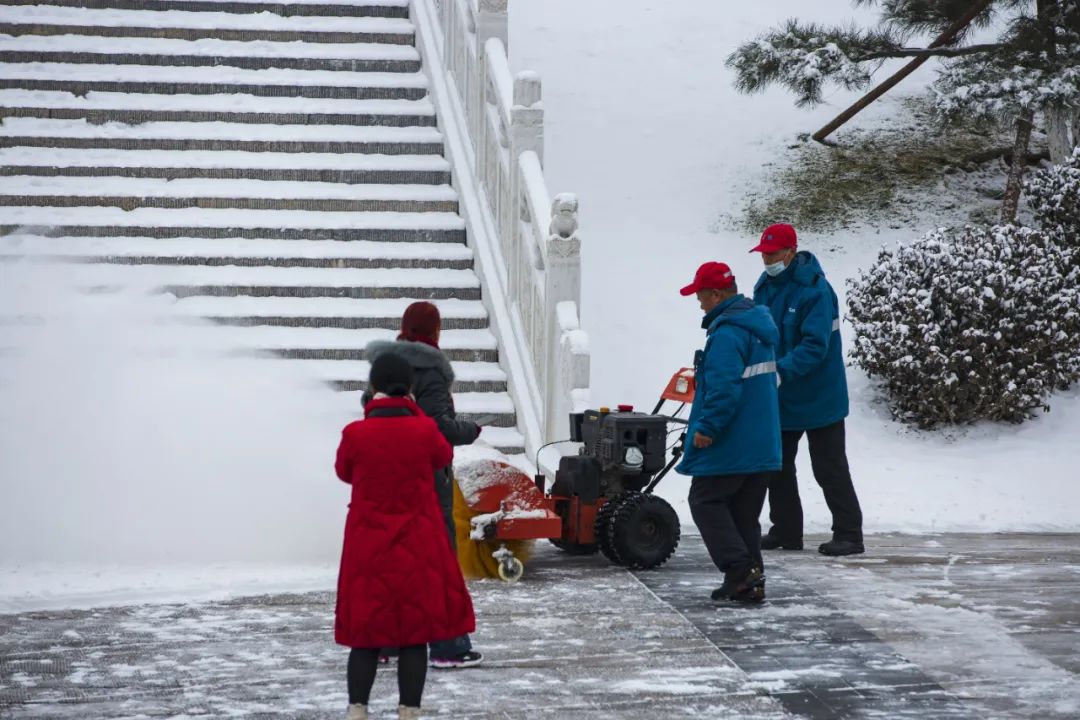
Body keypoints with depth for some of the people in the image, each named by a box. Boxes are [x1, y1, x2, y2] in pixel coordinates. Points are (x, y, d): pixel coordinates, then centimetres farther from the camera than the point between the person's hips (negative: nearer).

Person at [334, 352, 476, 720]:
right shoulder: (424, 429, -9)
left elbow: (344, 472, 8)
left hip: (368, 548, 0)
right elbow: (443, 456, 13)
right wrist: (413, 411, 13)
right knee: (415, 633, 6)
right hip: (419, 548, 0)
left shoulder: (355, 434, -11)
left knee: (365, 632, 9)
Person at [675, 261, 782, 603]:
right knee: (744, 513, 14)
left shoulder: (726, 334, -20)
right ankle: (749, 579, 14)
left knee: (705, 501, 1)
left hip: (730, 445, -9)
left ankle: (740, 569, -9)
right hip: (762, 444, 9)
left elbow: (724, 388, -27)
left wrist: (706, 427, -18)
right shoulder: (759, 325, 13)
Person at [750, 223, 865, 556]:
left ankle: (848, 534, 3)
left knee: (829, 469, -3)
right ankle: (785, 531, 23)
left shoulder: (815, 289, -19)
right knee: (778, 465, 13)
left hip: (817, 397, -8)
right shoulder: (765, 287, 4)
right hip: (780, 398, 8)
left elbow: (815, 346, -26)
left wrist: (781, 371, -35)